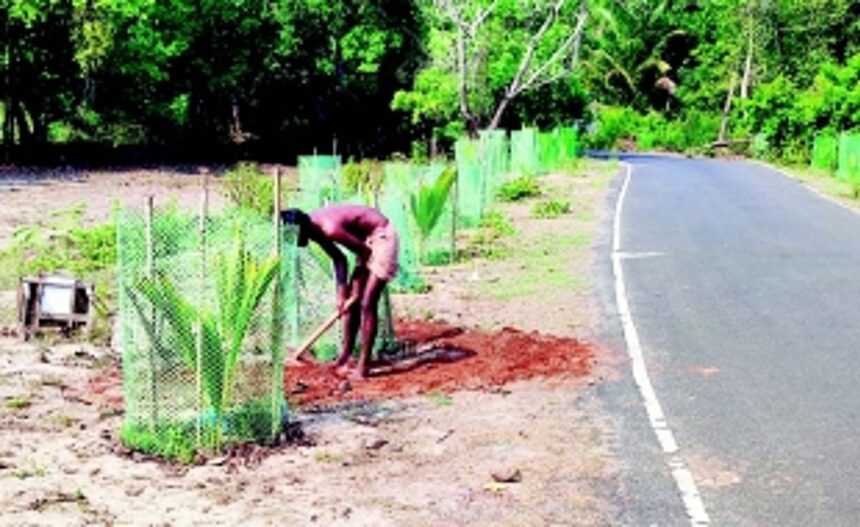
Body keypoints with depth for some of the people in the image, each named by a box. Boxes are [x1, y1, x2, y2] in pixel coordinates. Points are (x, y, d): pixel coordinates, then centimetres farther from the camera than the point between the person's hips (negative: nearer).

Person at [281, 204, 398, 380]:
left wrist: (357, 288, -4)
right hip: (367, 240, 9)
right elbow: (339, 259, 3)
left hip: (382, 238, -9)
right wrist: (341, 292, -7)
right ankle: (344, 358, 20)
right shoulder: (315, 227, -4)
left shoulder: (330, 229, -30)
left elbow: (365, 253, -20)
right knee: (351, 301, 10)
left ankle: (362, 367, -8)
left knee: (367, 304, -12)